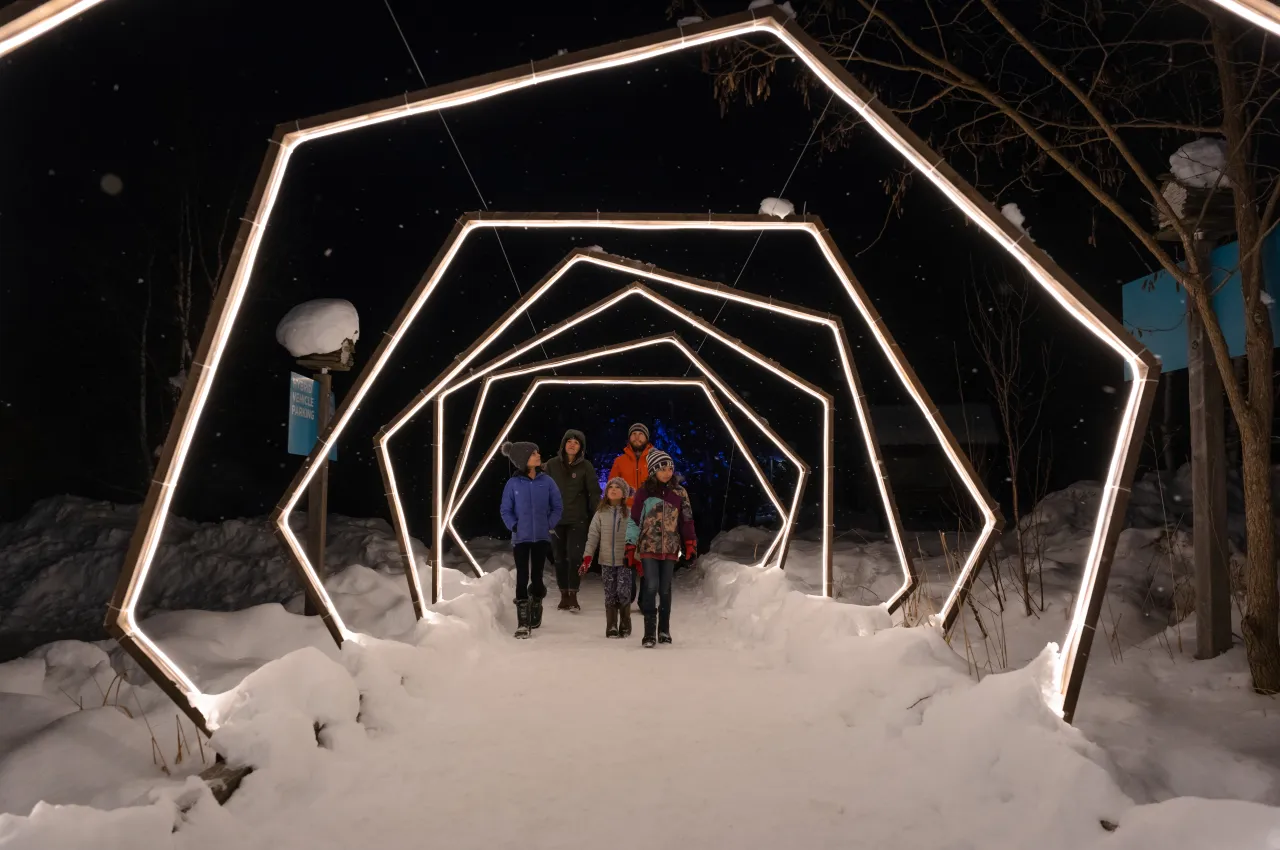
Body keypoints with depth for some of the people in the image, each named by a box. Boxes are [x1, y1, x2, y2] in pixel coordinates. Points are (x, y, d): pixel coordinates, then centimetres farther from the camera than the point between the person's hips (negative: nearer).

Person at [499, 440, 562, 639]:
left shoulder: (546, 481, -3)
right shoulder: (513, 483, -6)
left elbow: (557, 507, 4)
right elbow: (506, 510, 2)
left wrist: (549, 524, -6)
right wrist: (514, 526, -11)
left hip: (541, 536, 1)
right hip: (521, 538, -1)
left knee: (537, 575, 10)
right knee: (522, 577, -4)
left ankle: (536, 605, 35)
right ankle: (522, 623, 1)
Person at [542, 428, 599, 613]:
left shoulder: (586, 466, -1)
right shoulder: (552, 465, 4)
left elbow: (594, 493, 0)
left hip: (577, 519, -2)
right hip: (556, 519, 2)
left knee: (574, 556, -9)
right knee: (560, 558, 7)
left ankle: (573, 595, -1)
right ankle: (564, 595, 16)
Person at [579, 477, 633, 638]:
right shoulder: (601, 513, 5)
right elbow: (593, 536, 5)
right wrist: (587, 558, -1)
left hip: (625, 560, -2)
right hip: (607, 561, 2)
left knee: (623, 593, -7)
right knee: (610, 595, 5)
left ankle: (625, 625, 12)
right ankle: (611, 627, 16)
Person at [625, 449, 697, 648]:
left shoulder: (679, 492, 3)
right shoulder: (644, 492, -3)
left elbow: (687, 521, 8)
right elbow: (634, 521, -1)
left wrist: (691, 546, 5)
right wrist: (630, 547, -3)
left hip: (670, 548, 2)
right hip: (648, 547, -2)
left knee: (665, 589, 8)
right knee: (651, 587, -10)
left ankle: (664, 629, 21)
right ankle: (649, 631, -2)